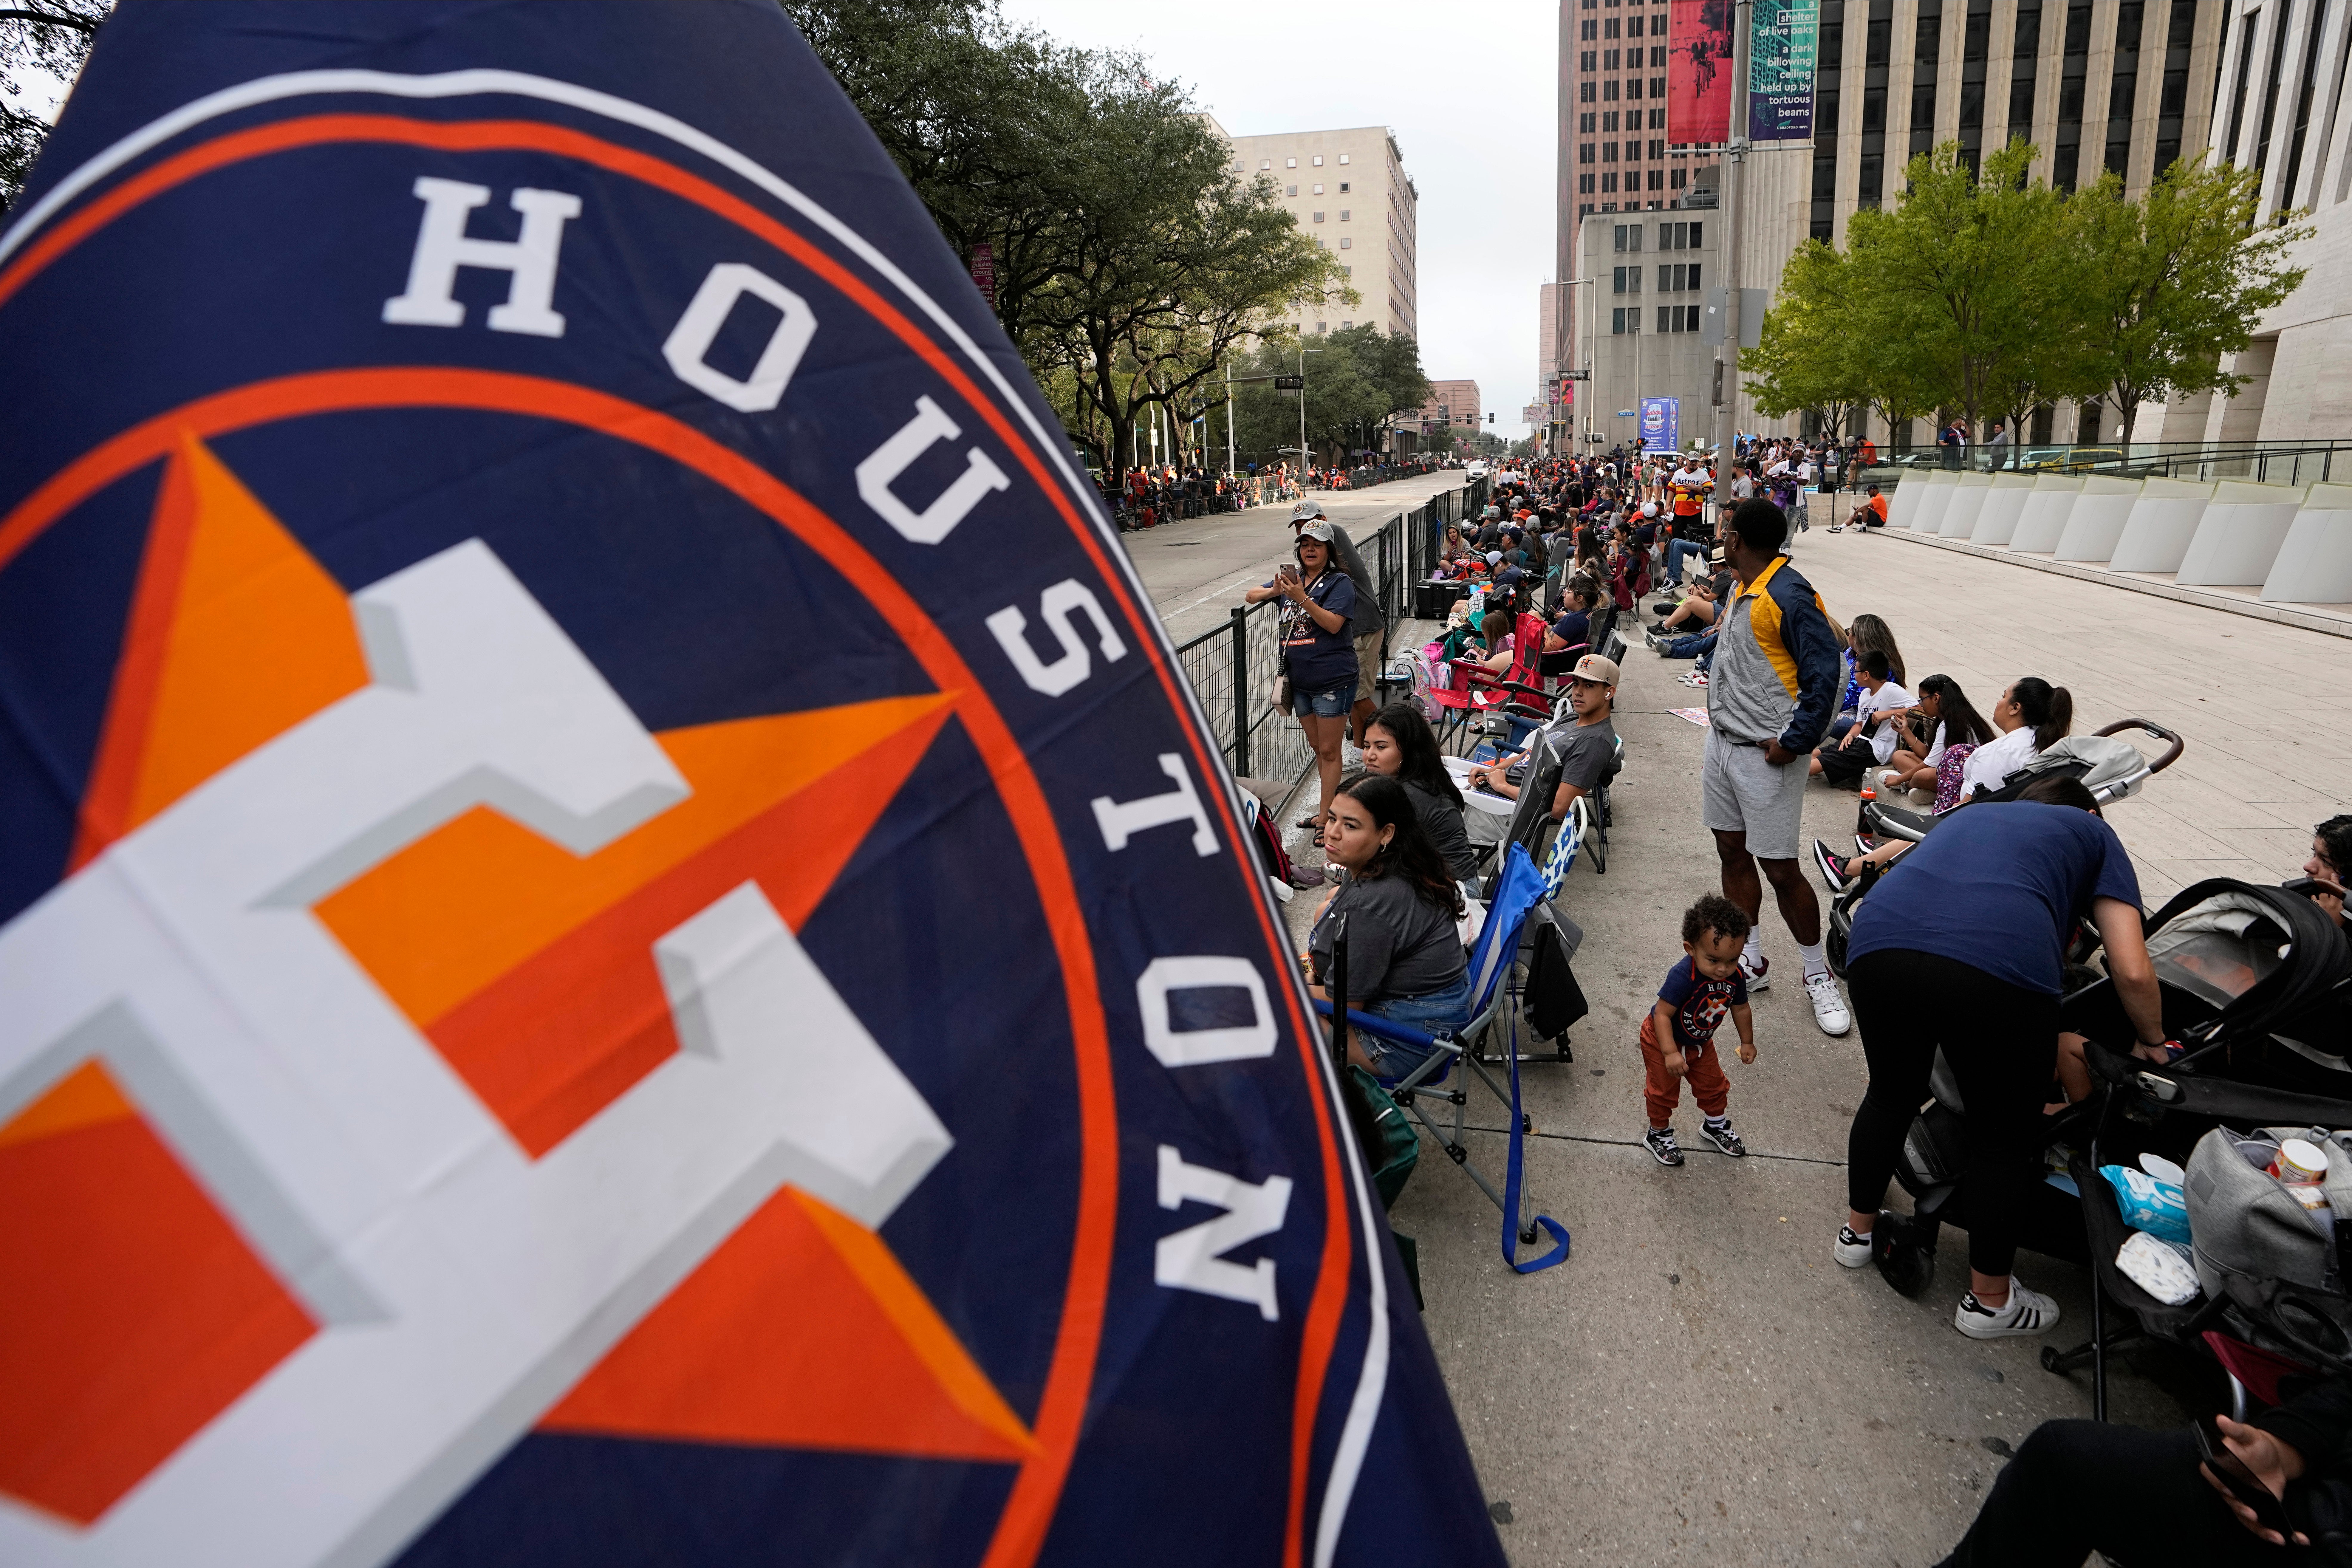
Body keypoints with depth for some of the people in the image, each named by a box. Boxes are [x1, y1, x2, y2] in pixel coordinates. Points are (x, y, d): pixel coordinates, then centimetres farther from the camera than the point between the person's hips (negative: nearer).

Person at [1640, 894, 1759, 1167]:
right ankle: (1658, 1135, 32)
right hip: (1662, 1040, -6)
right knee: (1664, 1091, 10)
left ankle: (1716, 1126, 49)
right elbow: (1662, 1014, -36)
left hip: (1699, 1042, 6)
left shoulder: (1735, 976, -20)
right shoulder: (1682, 978, -41)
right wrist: (1670, 1053, -40)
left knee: (1713, 1084, 22)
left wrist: (1747, 1042, 11)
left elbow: (1741, 1009, 0)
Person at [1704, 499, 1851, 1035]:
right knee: (1733, 852, 14)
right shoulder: (1746, 590, 11)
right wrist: (1724, 729, 17)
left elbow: (1825, 670, -21)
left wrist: (1795, 742, -20)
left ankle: (1819, 976, 16)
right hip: (1723, 741, 9)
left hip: (1764, 754, -9)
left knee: (1780, 869, -3)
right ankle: (1751, 963, 27)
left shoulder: (1789, 596, -18)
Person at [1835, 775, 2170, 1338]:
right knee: (2005, 1137, 19)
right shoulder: (2093, 833, 28)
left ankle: (1857, 1230, 46)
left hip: (1879, 941, 4)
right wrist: (2153, 1042, 39)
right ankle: (1990, 1301, 35)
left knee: (1891, 1095, 29)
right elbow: (2132, 970, 18)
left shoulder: (1971, 815, 39)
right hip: (2000, 966, -3)